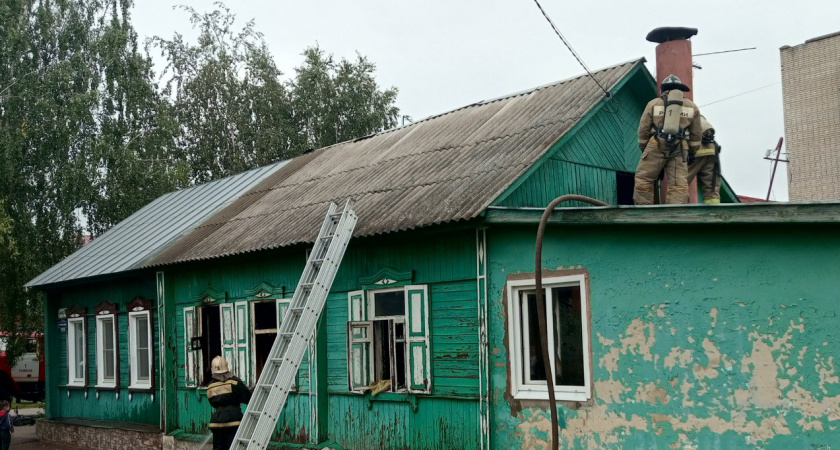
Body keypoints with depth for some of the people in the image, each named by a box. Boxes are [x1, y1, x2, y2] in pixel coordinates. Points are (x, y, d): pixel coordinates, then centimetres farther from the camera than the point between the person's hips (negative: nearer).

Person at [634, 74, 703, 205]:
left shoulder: (653, 104, 9)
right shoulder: (692, 107, 15)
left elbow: (643, 129, 9)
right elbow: (696, 134, 18)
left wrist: (643, 148, 20)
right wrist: (692, 151, 26)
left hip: (656, 146, -2)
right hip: (679, 149, 2)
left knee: (643, 179, 4)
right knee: (679, 184, -1)